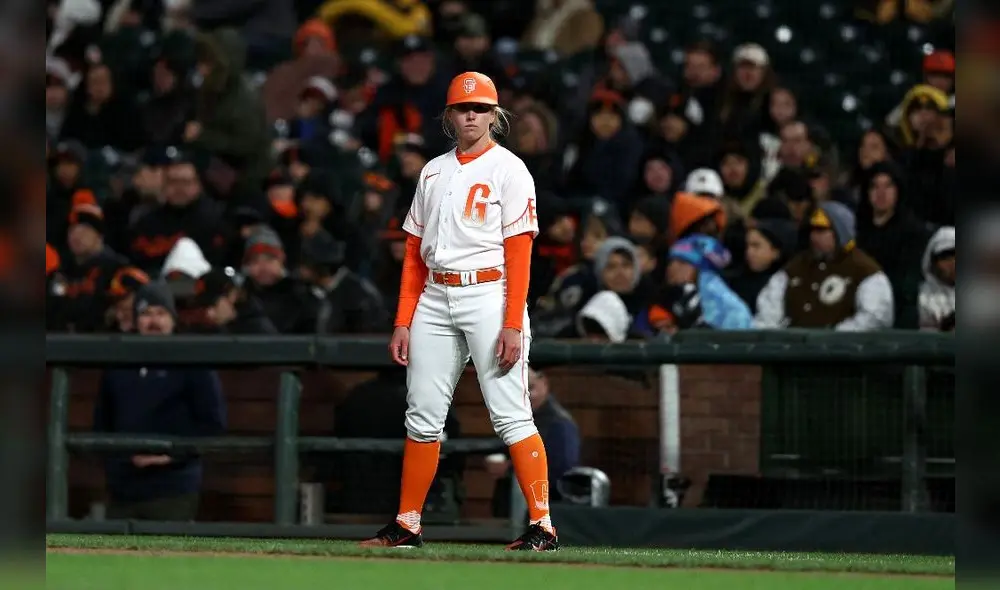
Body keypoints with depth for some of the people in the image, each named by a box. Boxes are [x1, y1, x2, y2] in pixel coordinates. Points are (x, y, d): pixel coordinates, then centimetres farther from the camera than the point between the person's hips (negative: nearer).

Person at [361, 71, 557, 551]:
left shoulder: (508, 169, -2)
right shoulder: (434, 171, 16)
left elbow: (519, 252, -8)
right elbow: (415, 253, 17)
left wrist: (513, 323, -17)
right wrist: (403, 321, 10)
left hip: (489, 295, -6)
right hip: (434, 301, 6)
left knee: (510, 414, -10)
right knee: (422, 417, 7)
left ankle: (542, 526, -10)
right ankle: (406, 525, 13)